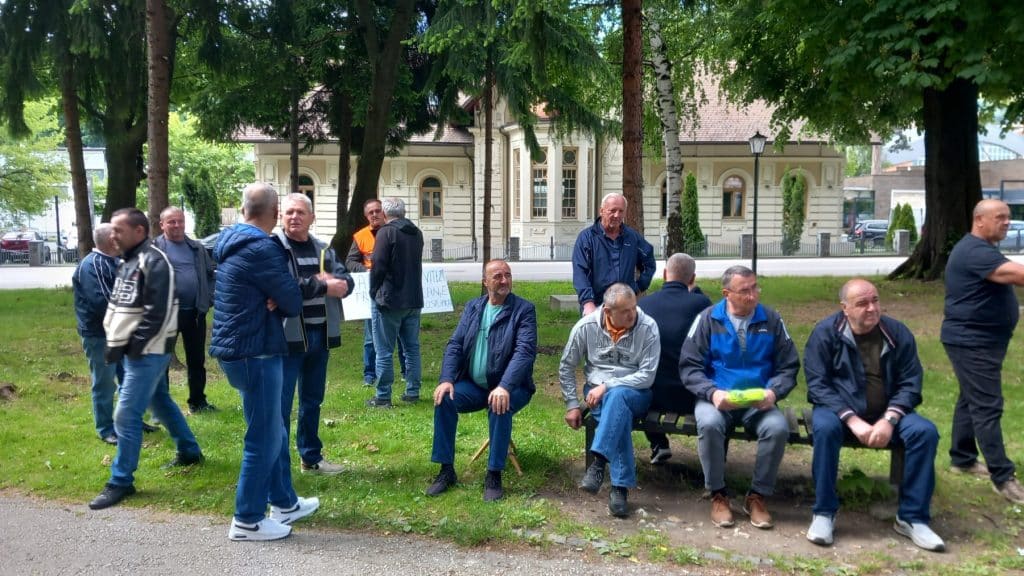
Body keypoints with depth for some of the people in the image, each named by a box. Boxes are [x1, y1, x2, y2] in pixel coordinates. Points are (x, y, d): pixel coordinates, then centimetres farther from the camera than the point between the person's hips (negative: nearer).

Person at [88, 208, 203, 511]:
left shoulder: (154, 262, -18)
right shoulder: (128, 262, 13)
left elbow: (158, 314, -23)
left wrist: (128, 346, -21)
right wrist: (115, 341, 10)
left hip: (147, 351, -10)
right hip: (138, 350, 10)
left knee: (126, 415, -7)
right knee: (161, 402, 21)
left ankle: (121, 481, 3)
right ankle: (190, 451, 37)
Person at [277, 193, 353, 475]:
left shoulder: (323, 249, 12)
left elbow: (346, 281, 2)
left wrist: (324, 283, -19)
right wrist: (323, 286, -14)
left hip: (320, 335, 7)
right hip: (287, 336, -7)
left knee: (313, 400, 17)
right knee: (281, 404, -3)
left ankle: (311, 458, 31)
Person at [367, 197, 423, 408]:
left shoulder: (386, 232, -12)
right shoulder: (416, 233, 11)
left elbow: (378, 266, -14)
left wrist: (374, 292, -4)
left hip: (389, 300, -7)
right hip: (414, 299, 7)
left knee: (384, 351, -1)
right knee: (412, 347, 13)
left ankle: (383, 396, 3)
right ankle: (412, 392, 17)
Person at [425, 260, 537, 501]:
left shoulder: (524, 309, -7)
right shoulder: (472, 307, 8)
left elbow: (525, 351, -20)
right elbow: (455, 345, 3)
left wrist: (504, 387, -34)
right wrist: (447, 379, -15)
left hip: (510, 387, -4)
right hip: (474, 385, 4)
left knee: (499, 406, -35)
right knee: (444, 399, -21)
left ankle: (494, 475, -19)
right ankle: (446, 470, -9)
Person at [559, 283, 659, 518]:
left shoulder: (648, 327, -12)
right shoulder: (586, 326, -7)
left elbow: (647, 376, -15)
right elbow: (566, 367, 4)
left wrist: (607, 386, -21)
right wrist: (572, 405, -1)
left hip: (634, 394, -1)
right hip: (596, 392, 1)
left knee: (617, 396, -38)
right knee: (620, 413, -33)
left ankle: (598, 462, -41)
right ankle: (621, 486, -32)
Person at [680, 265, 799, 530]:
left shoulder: (771, 320, 5)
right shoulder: (708, 320, 1)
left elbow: (788, 367, 7)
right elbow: (689, 366, -2)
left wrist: (773, 392, -14)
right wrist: (712, 392, -19)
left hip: (759, 402, 1)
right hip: (717, 399, -1)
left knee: (778, 428, -29)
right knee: (709, 424, -34)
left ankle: (757, 495, -8)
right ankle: (718, 494, -11)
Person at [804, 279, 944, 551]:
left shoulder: (898, 333, -1)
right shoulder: (825, 332, -9)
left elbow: (910, 383, -2)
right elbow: (817, 384, -13)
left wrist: (889, 419, -19)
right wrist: (853, 420, -25)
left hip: (886, 412, 3)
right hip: (839, 409, -3)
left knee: (925, 431, -23)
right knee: (825, 427, -35)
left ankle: (912, 517, -9)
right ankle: (824, 512, -21)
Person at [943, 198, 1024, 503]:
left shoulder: (981, 250, 17)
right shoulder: (976, 251, -21)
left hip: (978, 339, 11)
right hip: (972, 341, -11)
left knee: (971, 399, 16)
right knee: (987, 407, -9)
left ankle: (962, 458, 27)